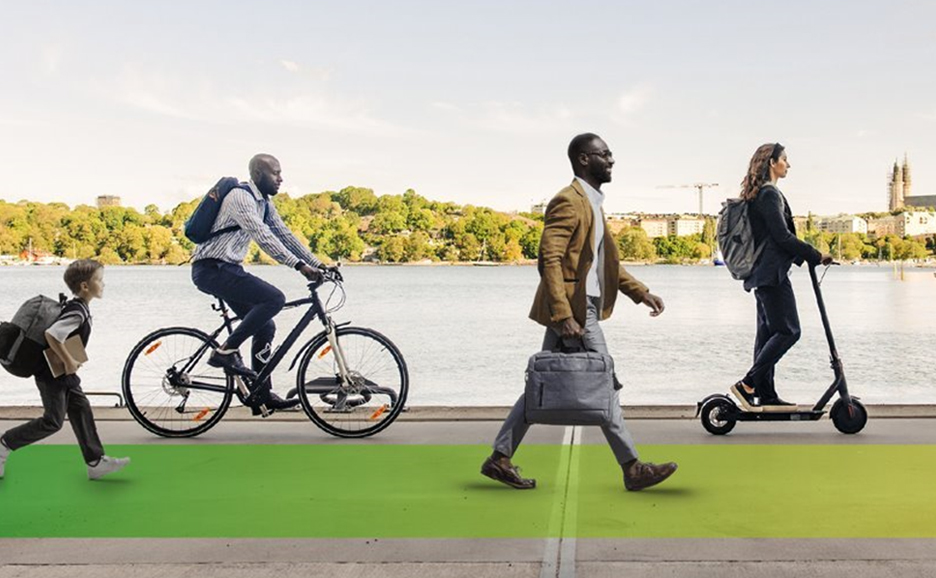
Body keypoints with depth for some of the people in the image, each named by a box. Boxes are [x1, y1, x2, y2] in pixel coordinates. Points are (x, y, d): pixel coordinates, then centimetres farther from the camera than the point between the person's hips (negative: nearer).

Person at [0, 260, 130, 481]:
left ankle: (96, 462, 10)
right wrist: (69, 362, -25)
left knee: (82, 412, 7)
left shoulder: (79, 308, 8)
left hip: (64, 374, 10)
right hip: (52, 374, -10)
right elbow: (51, 334, -33)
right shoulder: (77, 312, -23)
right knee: (53, 421, -2)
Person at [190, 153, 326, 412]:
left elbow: (284, 235, 14)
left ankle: (262, 393, 14)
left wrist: (317, 264, 5)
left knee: (265, 326, 7)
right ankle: (226, 352, -16)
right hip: (211, 269, -10)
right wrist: (299, 266, -31)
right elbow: (264, 238, -26)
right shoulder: (240, 197, -17)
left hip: (227, 270, 10)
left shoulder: (264, 203, 14)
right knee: (274, 299, -23)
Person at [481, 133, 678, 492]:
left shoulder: (591, 203, 19)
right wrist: (564, 315, -27)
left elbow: (605, 261, 25)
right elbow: (549, 260, -21)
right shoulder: (569, 201, -13)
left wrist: (640, 292, 17)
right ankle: (632, 469, 7)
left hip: (581, 309, 10)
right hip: (573, 310, -10)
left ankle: (500, 458, 17)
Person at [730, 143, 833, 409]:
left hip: (761, 273, 11)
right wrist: (815, 256, -11)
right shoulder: (770, 194, -13)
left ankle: (765, 396, 10)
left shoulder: (757, 195, 19)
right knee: (788, 330, -9)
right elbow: (782, 236, -18)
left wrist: (802, 256, 24)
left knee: (768, 332, 9)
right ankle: (747, 385, -13)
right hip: (772, 273, -11)